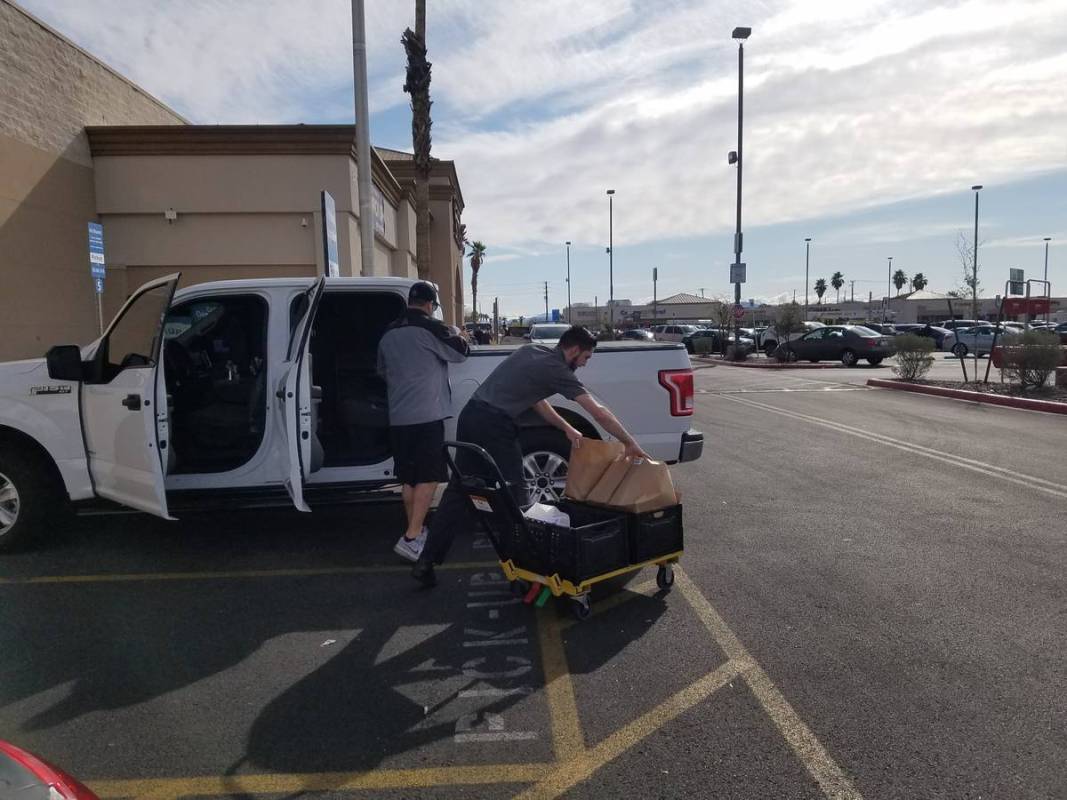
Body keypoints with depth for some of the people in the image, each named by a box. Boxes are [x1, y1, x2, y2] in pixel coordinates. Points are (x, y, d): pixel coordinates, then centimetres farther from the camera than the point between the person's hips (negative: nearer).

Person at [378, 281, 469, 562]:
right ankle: (411, 537, -9)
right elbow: (461, 352, 1)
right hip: (427, 416, -7)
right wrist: (460, 338, 21)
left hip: (398, 417, 7)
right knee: (429, 477, -3)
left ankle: (415, 531, 24)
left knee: (409, 478, 14)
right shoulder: (431, 329, -7)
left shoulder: (389, 334, 13)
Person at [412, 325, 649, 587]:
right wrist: (631, 444, 5)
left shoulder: (532, 350, 19)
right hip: (494, 426, -8)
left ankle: (426, 561, 12)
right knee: (513, 494, 6)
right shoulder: (557, 370, -4)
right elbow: (599, 413, -3)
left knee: (458, 491, 11)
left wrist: (566, 428, 22)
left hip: (470, 415, 8)